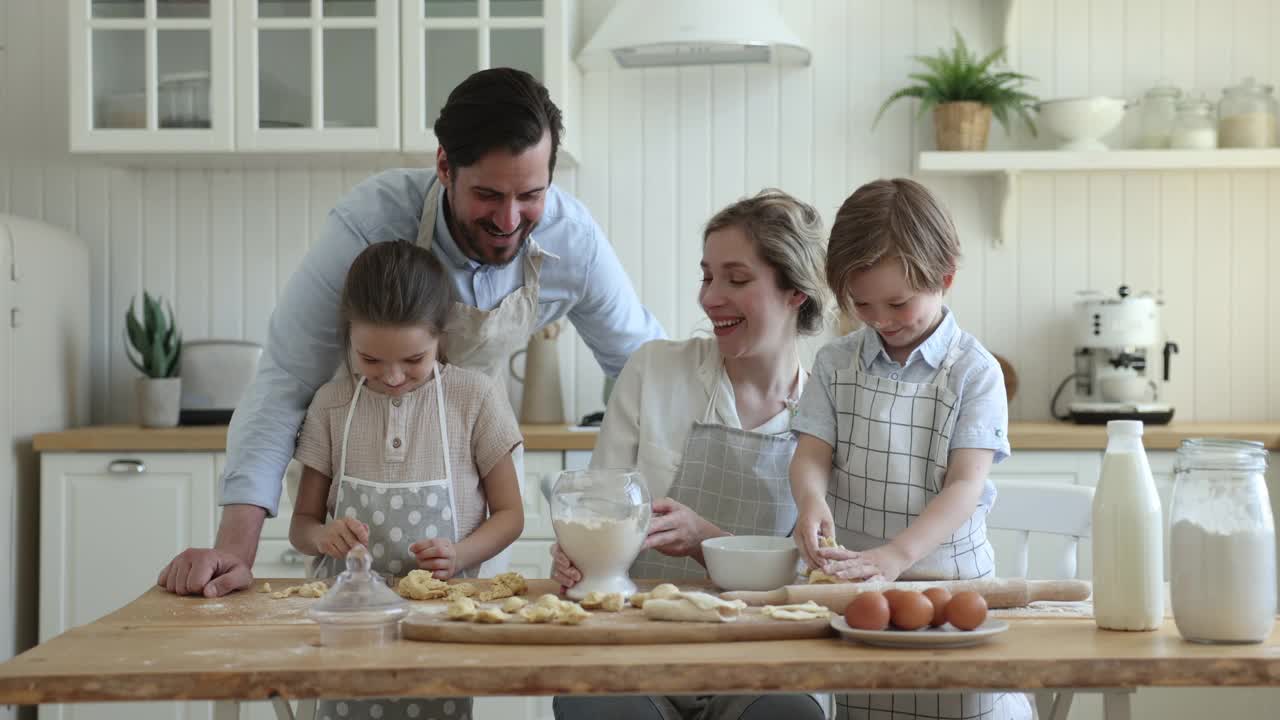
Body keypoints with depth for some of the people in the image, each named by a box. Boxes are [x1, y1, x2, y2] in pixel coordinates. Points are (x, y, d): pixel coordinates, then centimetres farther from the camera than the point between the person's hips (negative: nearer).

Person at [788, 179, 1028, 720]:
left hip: (947, 571, -2)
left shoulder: (974, 372, -2)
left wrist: (897, 555, -23)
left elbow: (965, 486, -9)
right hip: (850, 576, 2)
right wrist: (812, 502, -21)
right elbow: (811, 456, 4)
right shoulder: (835, 364, 9)